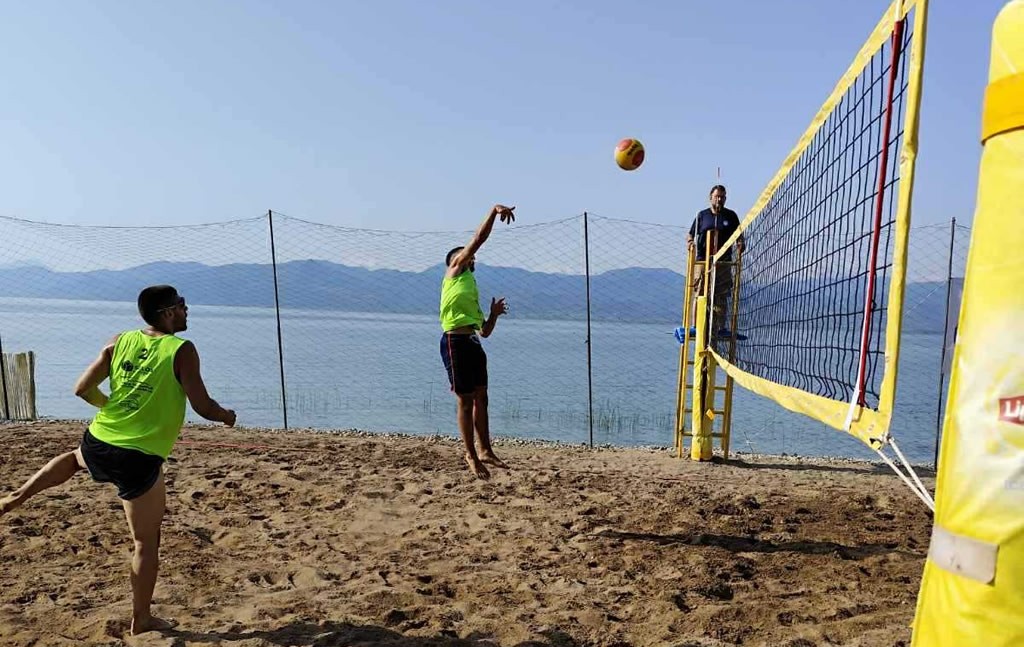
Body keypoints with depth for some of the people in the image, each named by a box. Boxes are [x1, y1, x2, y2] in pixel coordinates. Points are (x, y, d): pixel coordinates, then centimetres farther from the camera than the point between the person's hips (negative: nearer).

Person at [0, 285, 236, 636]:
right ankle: (140, 620, 22)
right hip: (139, 460, -5)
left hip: (97, 444, 6)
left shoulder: (119, 341, 3)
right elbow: (203, 407, -13)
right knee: (146, 542, 11)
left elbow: (83, 389, 9)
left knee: (75, 457, 44)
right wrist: (226, 416, 8)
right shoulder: (182, 351, -13)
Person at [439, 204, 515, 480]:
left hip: (473, 343, 9)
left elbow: (485, 331, 25)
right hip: (456, 341, -9)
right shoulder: (455, 271, 6)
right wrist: (494, 211, -9)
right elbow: (477, 239, -6)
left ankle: (485, 451, 23)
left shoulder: (471, 288, 26)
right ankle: (471, 455, 8)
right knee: (466, 400, -1)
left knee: (481, 398, 12)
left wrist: (494, 313, 11)